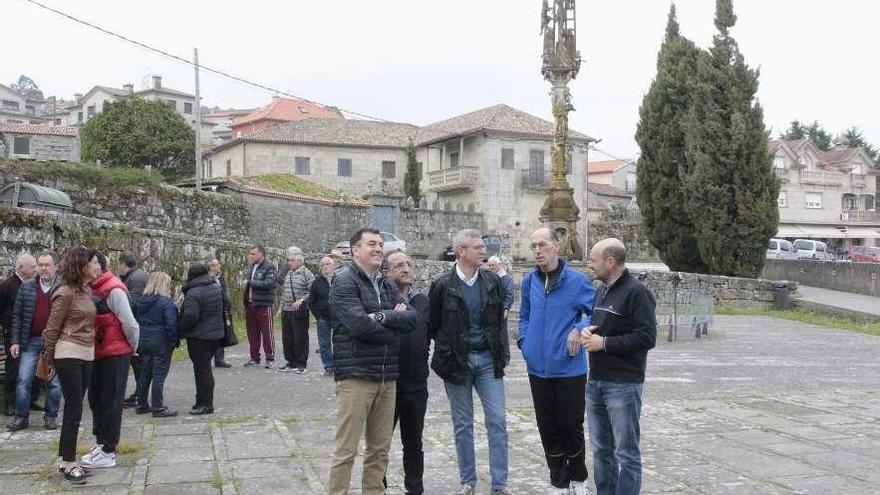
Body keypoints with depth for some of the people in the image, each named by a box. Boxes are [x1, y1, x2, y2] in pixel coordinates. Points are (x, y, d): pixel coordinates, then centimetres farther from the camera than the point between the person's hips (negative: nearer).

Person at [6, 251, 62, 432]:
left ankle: (51, 416, 17)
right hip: (31, 341, 3)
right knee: (23, 380, 2)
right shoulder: (27, 287, 7)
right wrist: (15, 341, 3)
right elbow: (17, 315, 9)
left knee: (54, 382, 5)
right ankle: (21, 417, 12)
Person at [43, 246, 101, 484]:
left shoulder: (87, 291, 11)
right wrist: (49, 358, 2)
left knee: (73, 409, 13)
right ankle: (69, 464, 5)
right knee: (74, 410, -4)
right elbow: (52, 328, -7)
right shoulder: (66, 293, -13)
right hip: (69, 355, -8)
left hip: (86, 356, 8)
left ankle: (67, 459, 21)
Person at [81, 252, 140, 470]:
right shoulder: (92, 289, 7)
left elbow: (130, 324, -18)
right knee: (96, 399, 16)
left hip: (115, 355, -8)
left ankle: (108, 452, 7)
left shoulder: (114, 290, -17)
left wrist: (133, 348, -5)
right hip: (97, 354, 8)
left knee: (111, 402, 0)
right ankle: (101, 442, 30)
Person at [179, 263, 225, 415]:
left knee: (201, 370, -1)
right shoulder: (216, 288, 7)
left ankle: (204, 404, 4)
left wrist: (179, 329, -9)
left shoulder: (193, 293, -19)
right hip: (215, 335, 8)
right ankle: (206, 402, 22)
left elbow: (190, 317, -25)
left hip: (198, 337, -8)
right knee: (206, 368, 16)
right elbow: (224, 308, 16)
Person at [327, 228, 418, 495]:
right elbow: (359, 324, -19)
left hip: (387, 377, 7)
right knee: (346, 450, -3)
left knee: (380, 448, 12)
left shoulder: (386, 285, 16)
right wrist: (393, 324, -5)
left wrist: (381, 316, -15)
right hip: (356, 376, -7)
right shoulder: (344, 282, -5)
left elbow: (412, 317, 1)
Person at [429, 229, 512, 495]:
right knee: (462, 424, 8)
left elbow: (500, 320, 9)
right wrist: (446, 352, 0)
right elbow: (432, 325, 0)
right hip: (457, 361, -2)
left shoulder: (492, 281, 4)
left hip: (488, 359, 3)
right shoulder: (443, 285, -7)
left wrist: (502, 353, 2)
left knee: (498, 421, 0)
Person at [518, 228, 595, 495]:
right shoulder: (529, 281, 5)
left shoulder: (577, 280, -9)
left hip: (569, 369, -4)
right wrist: (524, 341, 5)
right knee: (548, 428, 11)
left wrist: (580, 329, -19)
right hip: (538, 368, 4)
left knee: (571, 425, 7)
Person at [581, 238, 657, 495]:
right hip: (596, 382, 8)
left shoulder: (636, 291, -12)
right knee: (601, 449, 15)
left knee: (626, 452, 0)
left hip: (623, 384, -8)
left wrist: (604, 343, -17)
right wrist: (587, 332, 2)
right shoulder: (603, 290, 14)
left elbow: (647, 337, -18)